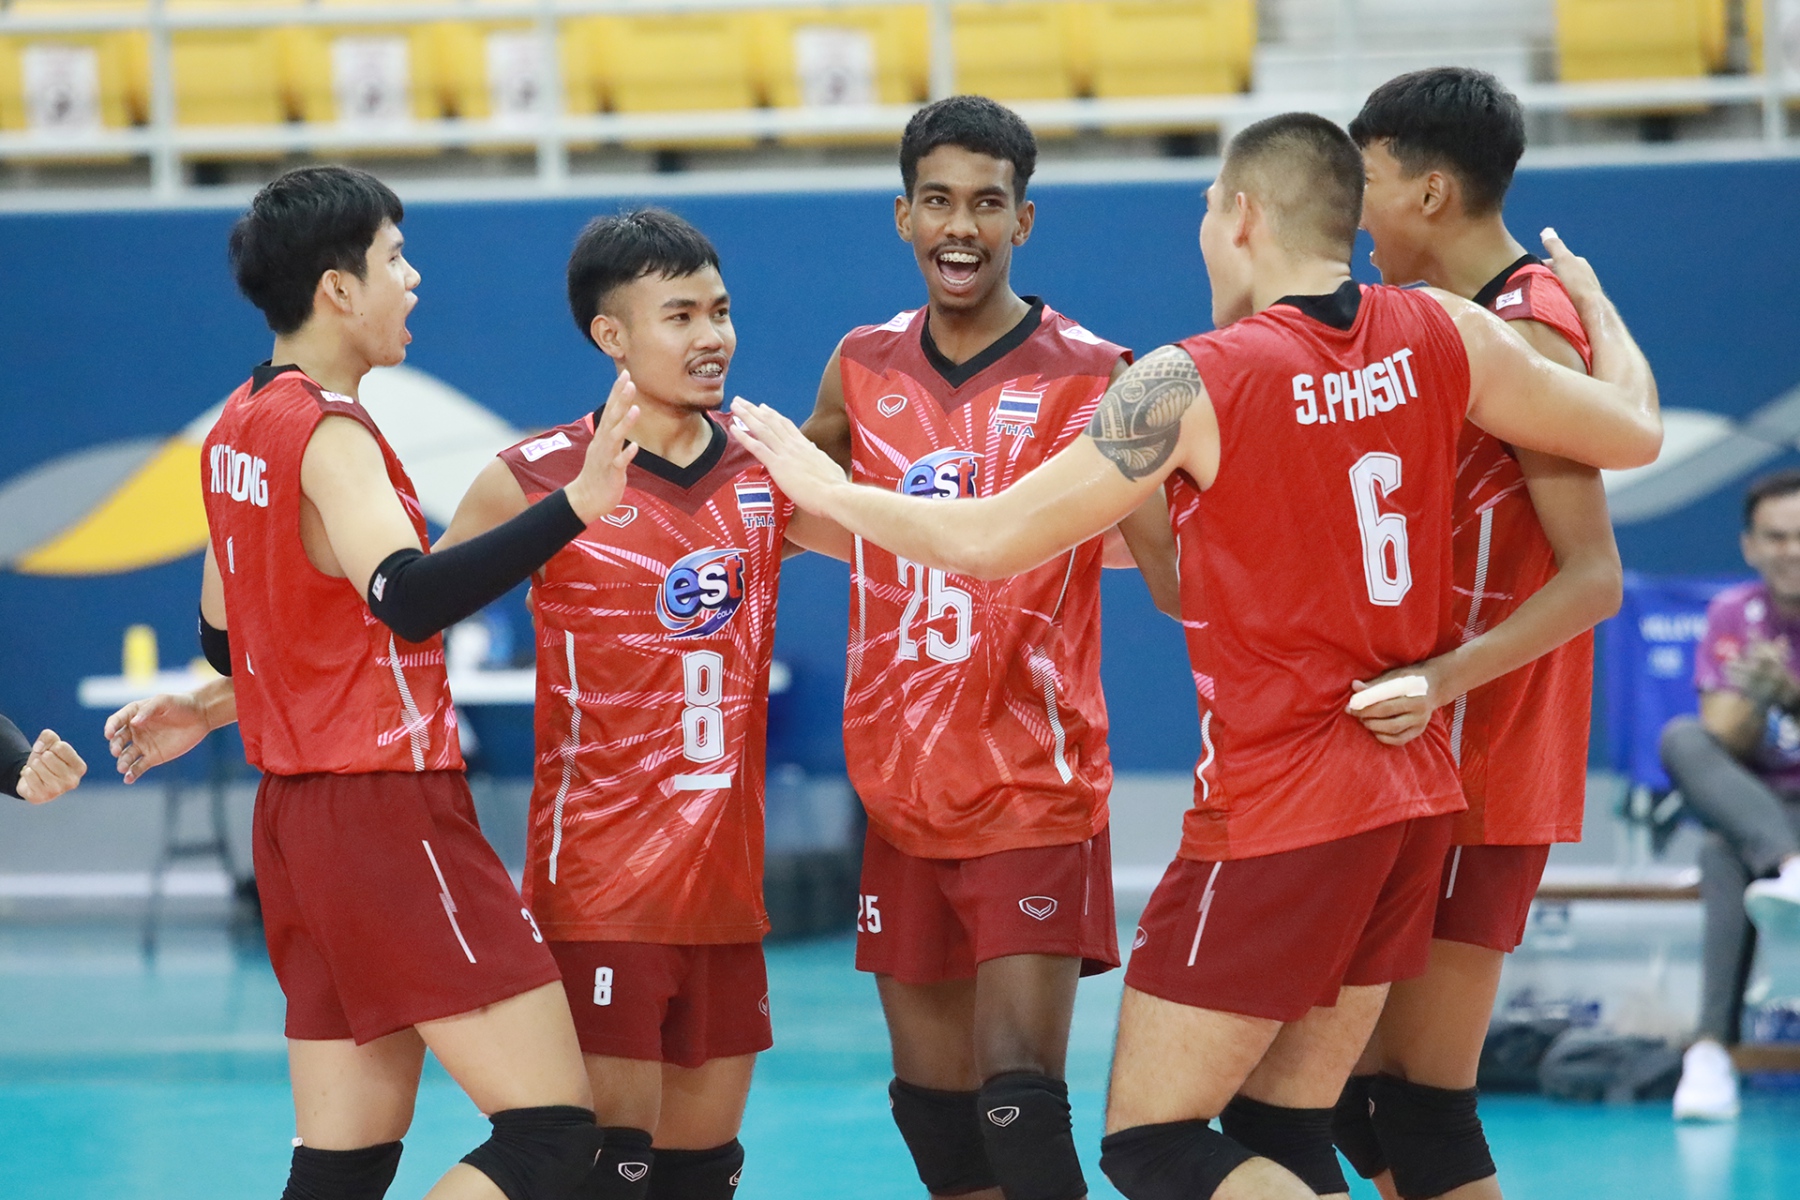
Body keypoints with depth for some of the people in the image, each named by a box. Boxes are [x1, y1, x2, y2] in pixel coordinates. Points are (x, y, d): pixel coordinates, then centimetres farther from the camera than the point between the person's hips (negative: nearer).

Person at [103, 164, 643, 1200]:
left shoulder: (239, 426, 13)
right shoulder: (330, 433, -15)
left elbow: (228, 634, 25)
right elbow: (407, 598, -33)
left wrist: (206, 708, 48)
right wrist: (576, 504, -41)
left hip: (297, 806, 10)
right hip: (389, 808, -10)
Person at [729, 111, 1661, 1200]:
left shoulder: (1194, 384, -15)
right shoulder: (1444, 337, 0)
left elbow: (990, 541, -13)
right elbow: (1633, 431, 11)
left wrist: (822, 488, 3)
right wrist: (1596, 308, 32)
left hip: (1276, 811, -7)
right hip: (1413, 799, 7)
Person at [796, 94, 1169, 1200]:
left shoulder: (1091, 379, -7)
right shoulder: (864, 369, 8)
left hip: (1036, 788, -5)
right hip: (902, 792, 5)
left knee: (1019, 1095, -13)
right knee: (933, 1102, 9)